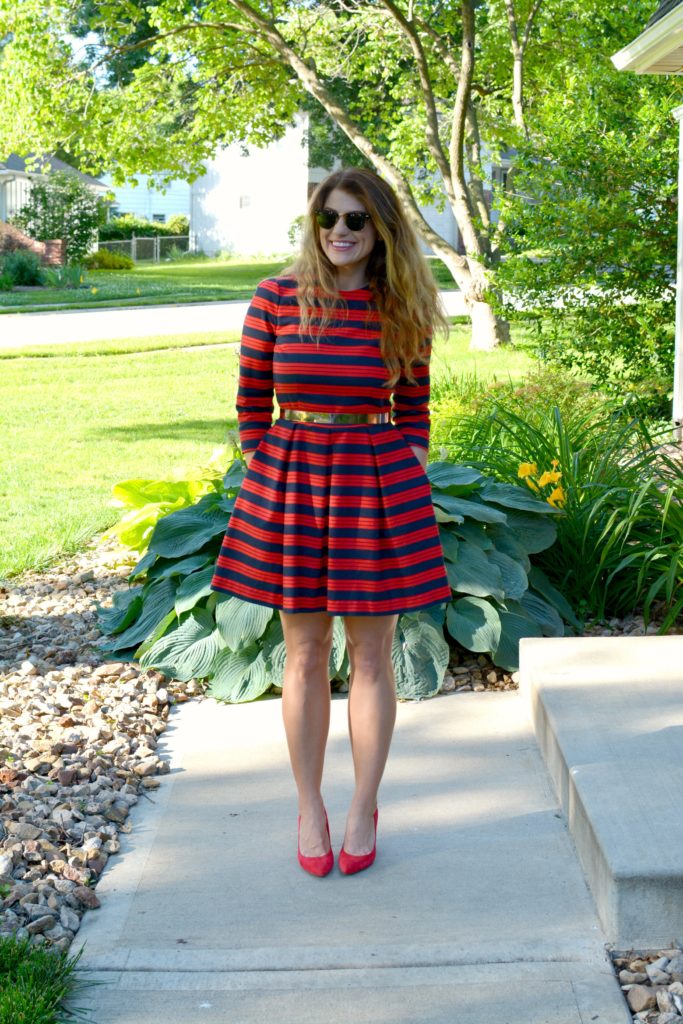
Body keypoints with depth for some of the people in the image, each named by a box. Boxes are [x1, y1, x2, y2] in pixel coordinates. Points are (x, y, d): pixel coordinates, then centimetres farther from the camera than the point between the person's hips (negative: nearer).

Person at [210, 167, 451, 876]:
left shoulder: (404, 311, 0)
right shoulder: (275, 299, -2)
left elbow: (415, 408, 8)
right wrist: (263, 472, 0)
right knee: (304, 653, 9)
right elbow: (251, 400, 4)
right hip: (289, 475, 0)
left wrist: (412, 477, 2)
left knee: (370, 657, 6)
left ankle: (363, 810, 22)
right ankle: (309, 809, 23)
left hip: (378, 480, 0)